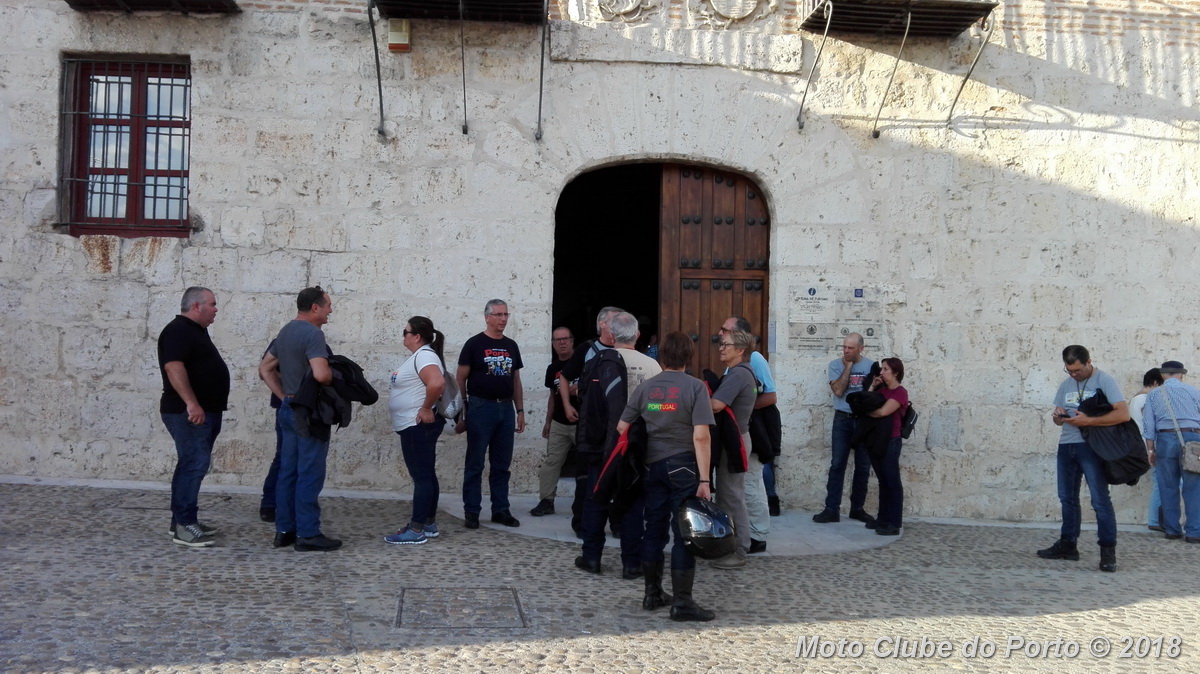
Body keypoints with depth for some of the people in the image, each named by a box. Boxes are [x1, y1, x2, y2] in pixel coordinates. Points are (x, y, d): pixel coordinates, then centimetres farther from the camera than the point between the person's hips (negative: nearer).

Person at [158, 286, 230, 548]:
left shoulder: (196, 331, 19)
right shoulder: (178, 331, -13)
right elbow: (173, 367, -25)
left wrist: (214, 404, 26)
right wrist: (191, 404, -31)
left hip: (205, 411, 11)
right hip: (190, 413, -11)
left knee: (193, 465, 12)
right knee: (194, 464, -12)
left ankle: (183, 521, 18)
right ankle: (184, 525, -10)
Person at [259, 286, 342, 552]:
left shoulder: (285, 332, 13)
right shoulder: (313, 334, -17)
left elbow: (265, 368, 19)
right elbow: (321, 374, -30)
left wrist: (283, 395, 15)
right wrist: (334, 378, -8)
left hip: (289, 409, 9)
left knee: (288, 472, 12)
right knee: (310, 475, -4)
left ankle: (284, 530, 18)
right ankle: (308, 534, 1)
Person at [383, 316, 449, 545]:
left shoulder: (424, 355, -18)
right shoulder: (419, 355, 15)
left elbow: (437, 383, -35)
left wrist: (426, 409, -25)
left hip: (418, 426, -11)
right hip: (416, 427, 11)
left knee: (421, 476, -7)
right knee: (426, 475, 14)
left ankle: (416, 530, -5)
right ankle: (428, 524, 21)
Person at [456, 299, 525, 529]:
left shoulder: (511, 346, 13)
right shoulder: (474, 344, -3)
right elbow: (460, 379, -3)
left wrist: (520, 410, 11)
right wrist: (461, 413, -8)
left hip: (506, 409, 5)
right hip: (481, 407, -5)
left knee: (502, 465, 10)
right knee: (475, 464, 0)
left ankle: (500, 510, 17)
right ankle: (471, 512, 7)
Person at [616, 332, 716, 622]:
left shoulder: (645, 387, 5)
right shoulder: (695, 386, -8)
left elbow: (621, 428, 5)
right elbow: (701, 436, -15)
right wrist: (704, 479, -14)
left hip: (653, 465, 5)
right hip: (683, 466, -4)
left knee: (654, 529, 13)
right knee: (684, 533, 0)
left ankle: (652, 594, 22)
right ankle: (682, 602, 2)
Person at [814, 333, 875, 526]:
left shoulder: (872, 366, 0)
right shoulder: (836, 365, -1)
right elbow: (838, 391, -15)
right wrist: (848, 366, -11)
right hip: (843, 420, -1)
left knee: (863, 467, 8)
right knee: (837, 465, -3)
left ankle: (857, 508, 19)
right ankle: (832, 509, -2)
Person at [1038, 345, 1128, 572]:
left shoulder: (1104, 381, -6)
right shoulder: (1066, 384, 15)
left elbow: (1123, 414, -16)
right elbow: (1057, 418, 21)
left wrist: (1088, 421, -20)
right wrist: (1059, 416, -4)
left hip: (1091, 446, -7)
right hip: (1066, 446, 7)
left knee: (1100, 498, -9)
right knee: (1067, 498, 12)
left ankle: (1108, 551, -5)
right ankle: (1067, 544, 21)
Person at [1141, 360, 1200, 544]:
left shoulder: (1154, 394, 10)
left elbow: (1148, 424, 7)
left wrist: (1151, 449, 11)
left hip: (1165, 439, 2)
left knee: (1168, 487, 9)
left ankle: (1172, 529, 12)